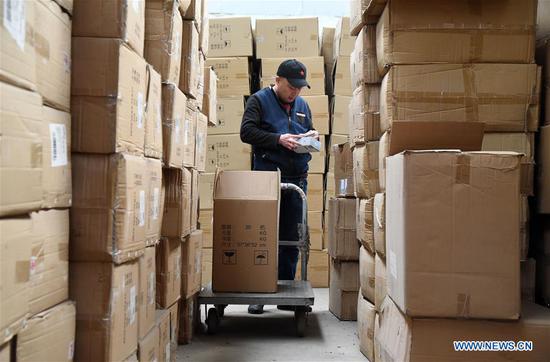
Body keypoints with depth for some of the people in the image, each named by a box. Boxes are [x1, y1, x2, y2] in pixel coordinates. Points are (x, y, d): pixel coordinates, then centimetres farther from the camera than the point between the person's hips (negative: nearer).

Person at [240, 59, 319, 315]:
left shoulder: (302, 105, 19)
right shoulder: (259, 100, 3)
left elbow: (310, 131, 27)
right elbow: (247, 132, -8)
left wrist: (312, 137, 3)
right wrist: (278, 139, -17)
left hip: (297, 179, 5)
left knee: (292, 238, 6)